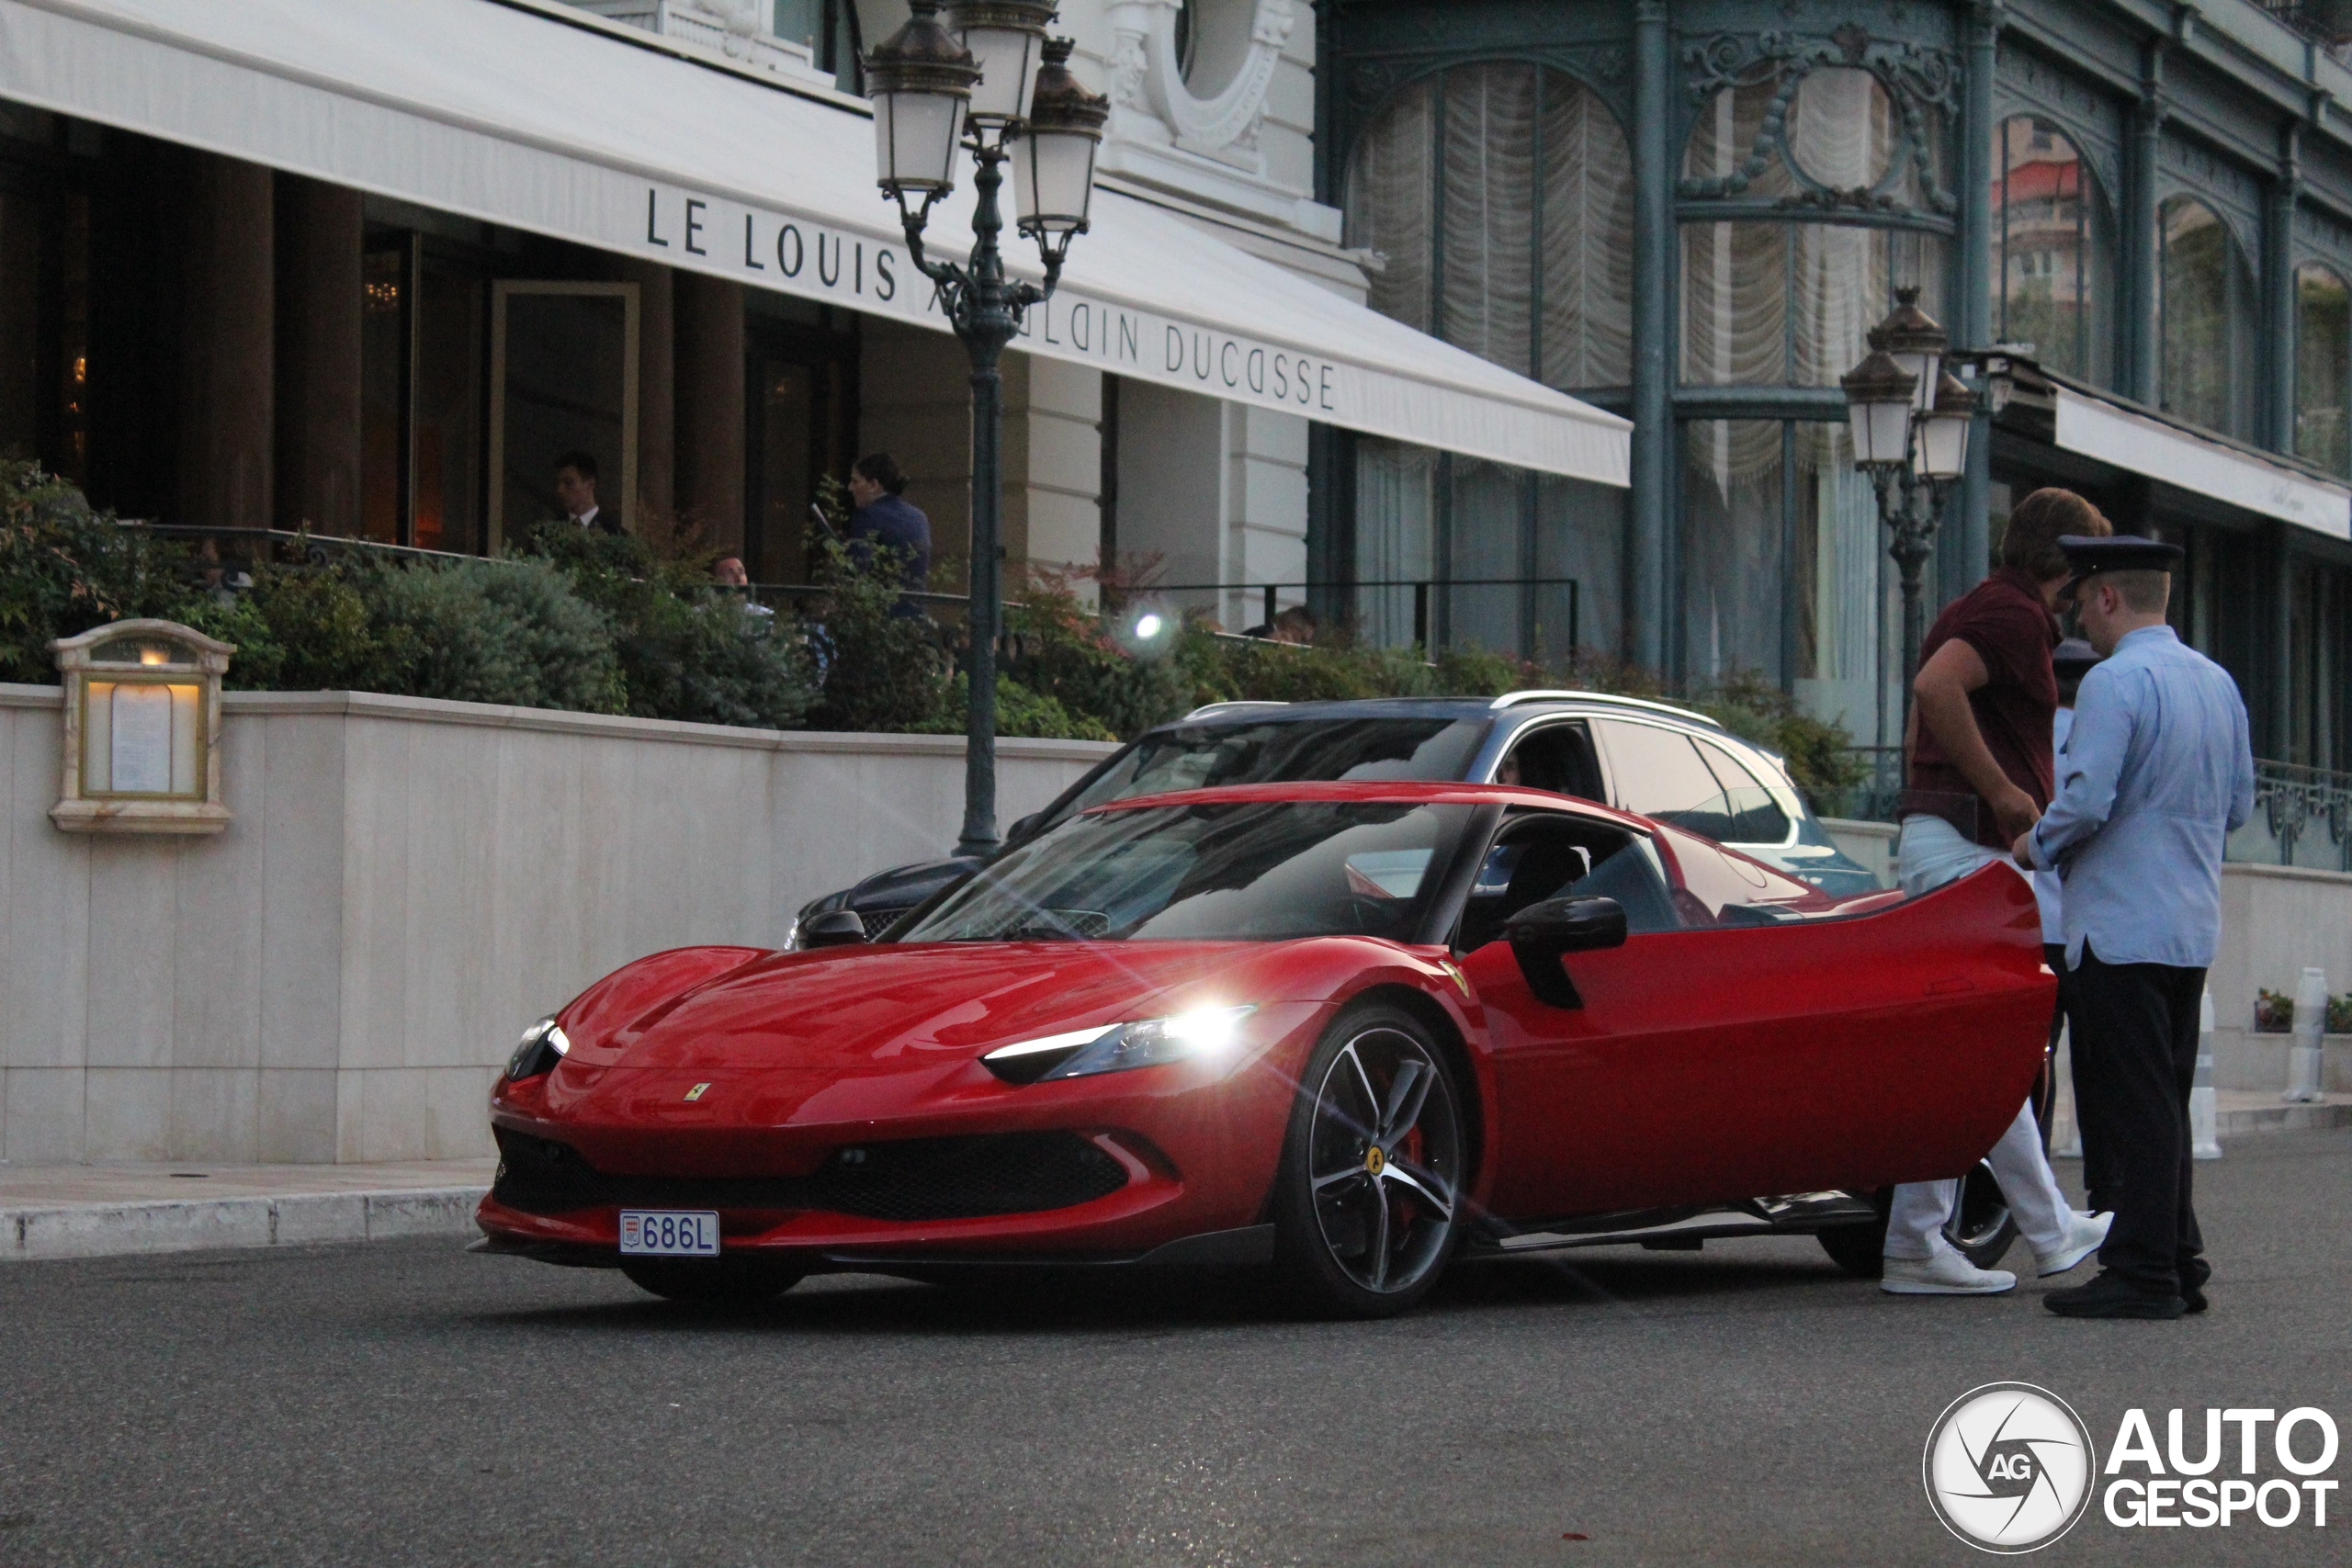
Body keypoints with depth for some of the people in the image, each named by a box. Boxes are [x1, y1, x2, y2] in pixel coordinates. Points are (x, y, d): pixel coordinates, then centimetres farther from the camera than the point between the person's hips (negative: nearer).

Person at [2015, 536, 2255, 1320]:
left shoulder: (2116, 682, -14)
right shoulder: (2218, 683, 12)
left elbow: (2085, 802, -20)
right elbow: (2239, 805, 17)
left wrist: (2034, 845, -2)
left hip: (2123, 924, -8)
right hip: (2193, 929, 8)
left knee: (2130, 1103, -5)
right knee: (2167, 1102, 14)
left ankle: (2145, 1271, -6)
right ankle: (2180, 1263, 15)